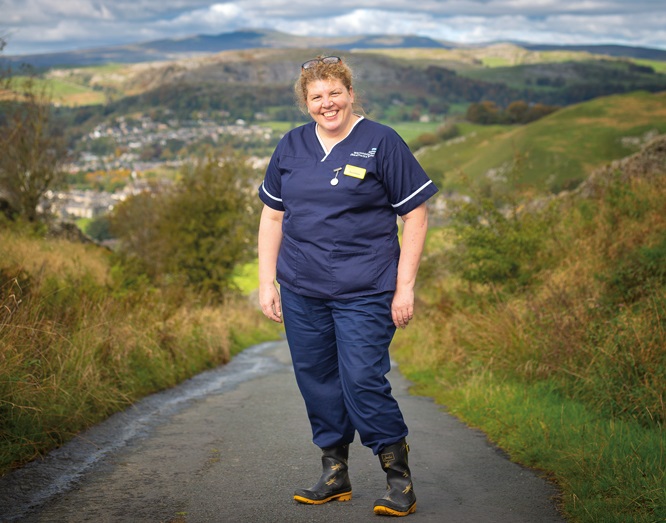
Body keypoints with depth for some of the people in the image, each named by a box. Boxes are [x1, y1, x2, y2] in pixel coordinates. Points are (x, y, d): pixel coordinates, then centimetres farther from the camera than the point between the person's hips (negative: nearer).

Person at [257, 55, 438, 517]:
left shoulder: (381, 143, -3)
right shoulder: (291, 146, 10)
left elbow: (416, 216, -3)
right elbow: (272, 216, 16)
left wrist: (405, 287, -8)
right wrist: (267, 282, 10)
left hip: (365, 292, -5)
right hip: (300, 292, 5)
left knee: (363, 381, -10)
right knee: (316, 381, 9)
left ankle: (400, 479, 6)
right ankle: (335, 475, 24)